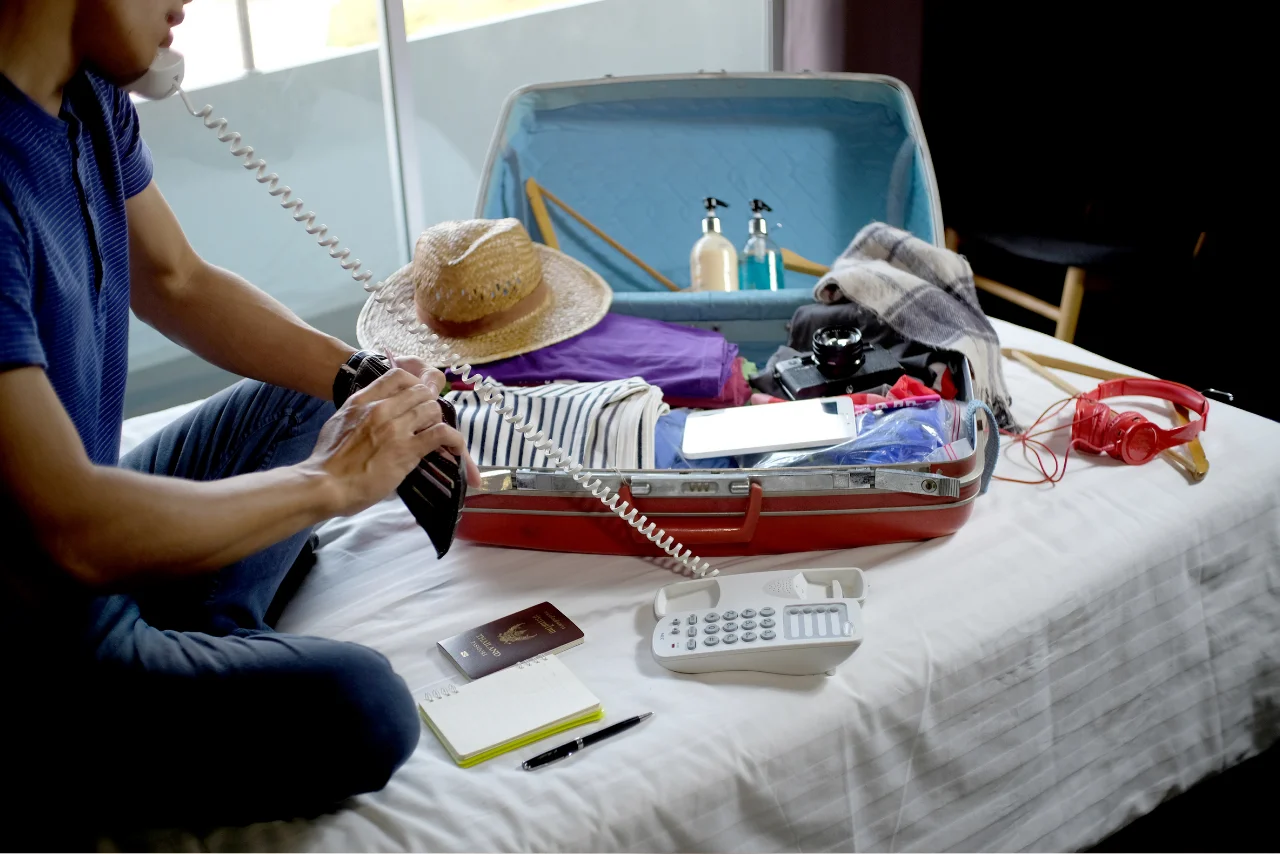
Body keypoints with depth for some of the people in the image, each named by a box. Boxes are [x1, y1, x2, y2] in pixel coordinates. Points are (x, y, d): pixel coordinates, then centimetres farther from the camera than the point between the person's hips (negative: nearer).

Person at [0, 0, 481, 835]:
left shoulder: (88, 93, -3)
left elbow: (177, 281, 13)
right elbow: (68, 534, -34)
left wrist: (368, 385, -1)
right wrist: (331, 481, -20)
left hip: (88, 549, 10)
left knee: (307, 402, 22)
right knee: (360, 705, -27)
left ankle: (202, 631, 4)